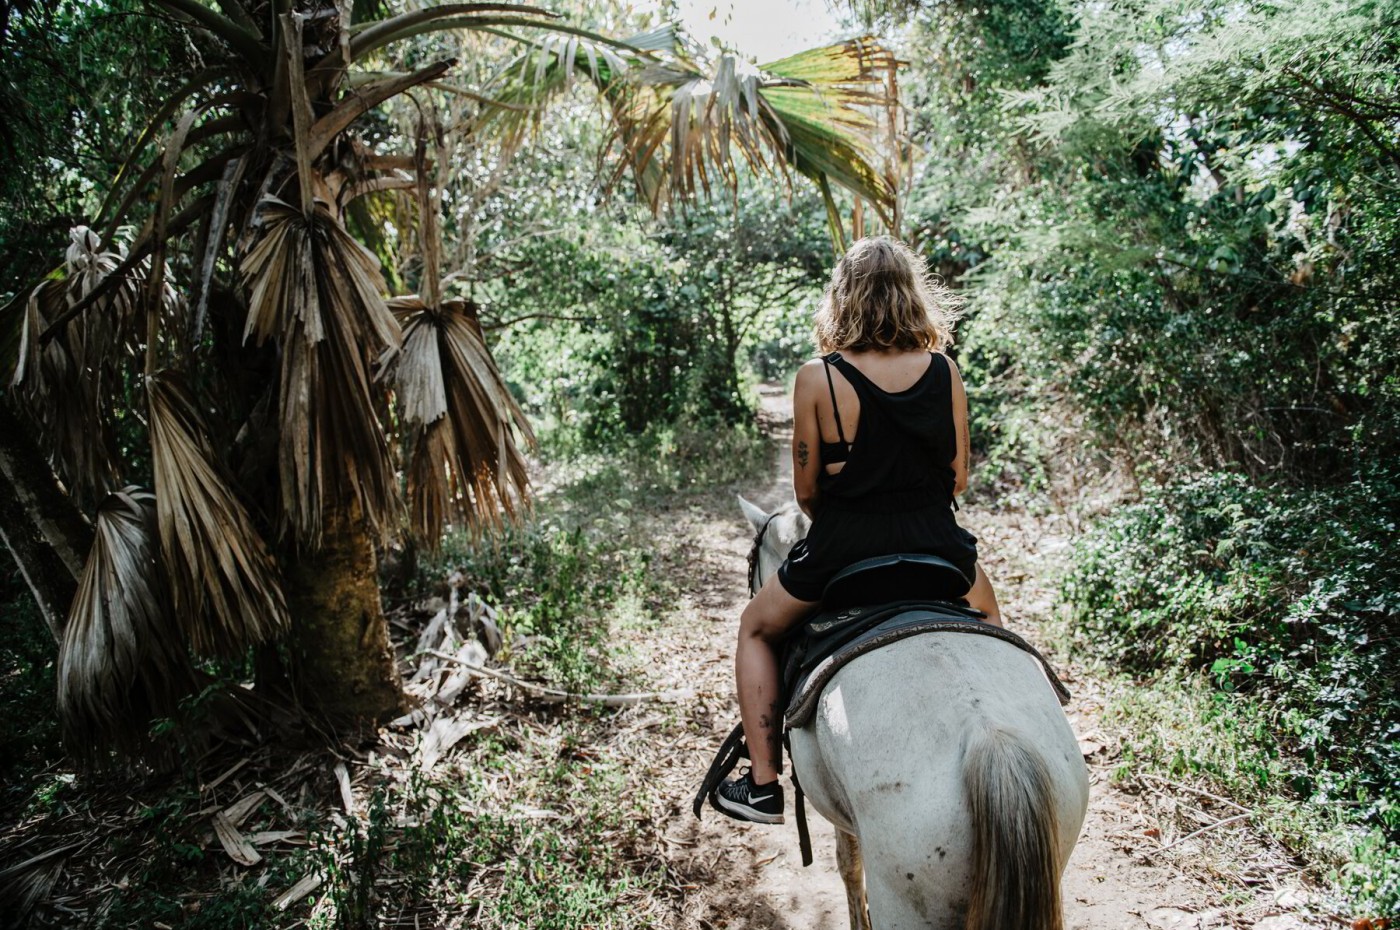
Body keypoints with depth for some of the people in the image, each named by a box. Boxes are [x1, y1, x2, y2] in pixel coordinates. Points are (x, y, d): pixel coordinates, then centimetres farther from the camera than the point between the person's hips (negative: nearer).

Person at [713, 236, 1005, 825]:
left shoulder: (817, 378, -12)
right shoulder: (945, 372, -4)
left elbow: (806, 492, -5)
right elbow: (958, 478, 4)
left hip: (841, 554, -3)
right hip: (938, 548, 3)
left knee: (756, 628, 25)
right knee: (988, 620, 37)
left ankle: (763, 785, 24)